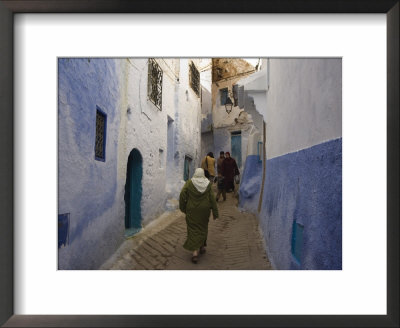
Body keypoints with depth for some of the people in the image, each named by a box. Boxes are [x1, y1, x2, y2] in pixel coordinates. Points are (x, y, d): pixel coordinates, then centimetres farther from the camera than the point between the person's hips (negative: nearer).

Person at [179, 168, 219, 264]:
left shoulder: (189, 183, -8)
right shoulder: (207, 184, -5)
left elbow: (182, 194, -14)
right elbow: (212, 198, -6)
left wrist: (182, 207, 0)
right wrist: (215, 212, 0)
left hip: (192, 210, -2)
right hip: (204, 210, 2)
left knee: (193, 229, 4)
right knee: (203, 227, 22)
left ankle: (195, 251, -8)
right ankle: (202, 246, 33)